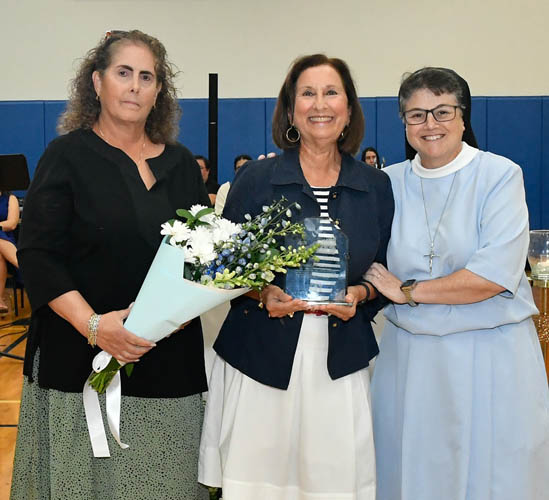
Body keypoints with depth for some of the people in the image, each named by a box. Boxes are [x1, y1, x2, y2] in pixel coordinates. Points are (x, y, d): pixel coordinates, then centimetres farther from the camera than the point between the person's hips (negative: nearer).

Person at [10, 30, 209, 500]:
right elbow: (37, 255, -8)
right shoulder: (68, 156, -1)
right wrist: (93, 324, -20)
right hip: (82, 363, -3)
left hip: (170, 362, 4)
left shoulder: (181, 163, 11)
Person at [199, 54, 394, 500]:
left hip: (341, 360, 2)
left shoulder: (376, 187, 6)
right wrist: (262, 293, -16)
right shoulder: (256, 179, 0)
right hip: (261, 354, -1)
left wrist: (359, 294, -9)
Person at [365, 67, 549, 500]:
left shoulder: (500, 175, -6)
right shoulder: (390, 183, 5)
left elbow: (495, 274, -17)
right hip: (409, 354, 3)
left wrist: (408, 292, -12)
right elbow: (373, 268, 13)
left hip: (489, 355, -3)